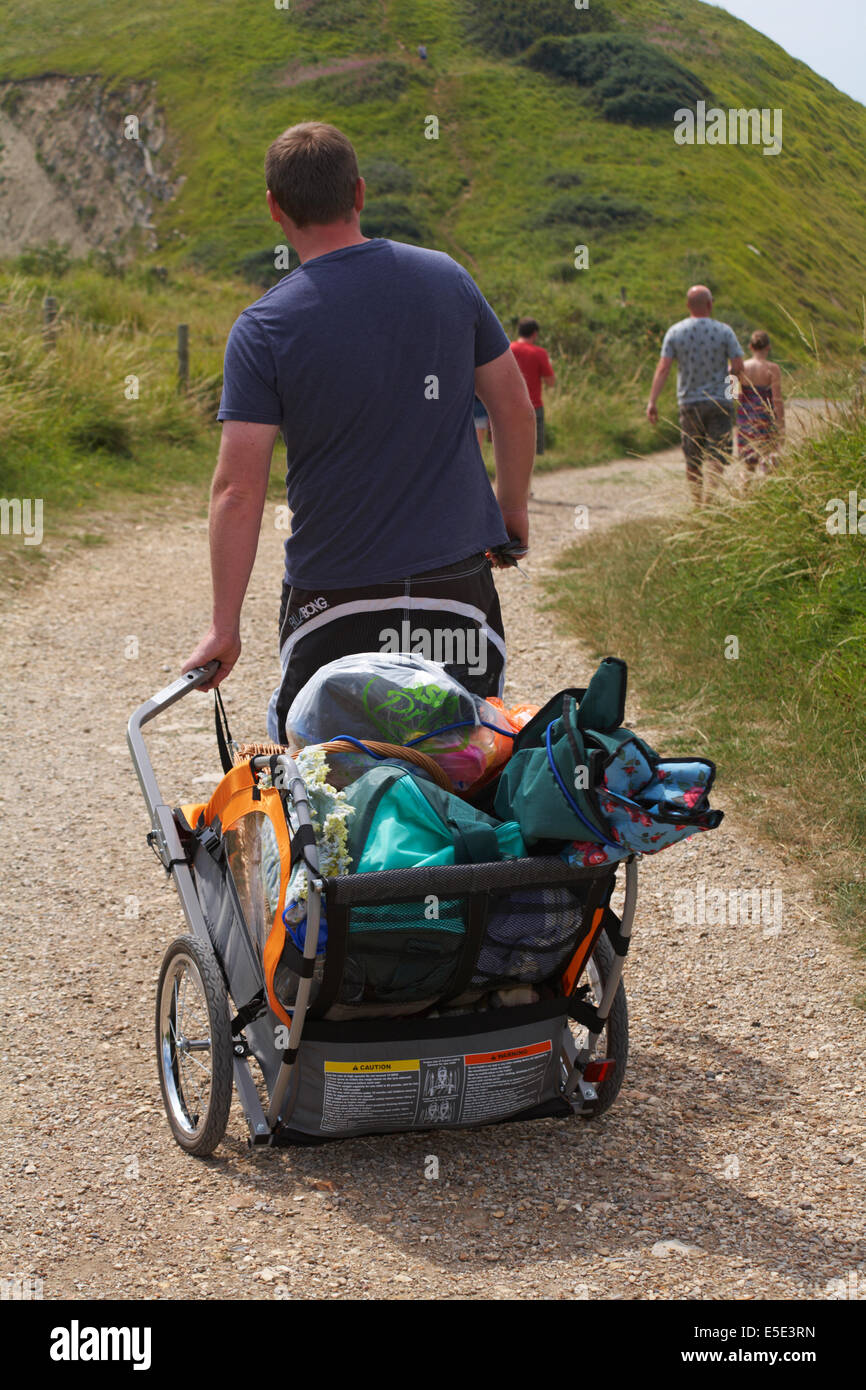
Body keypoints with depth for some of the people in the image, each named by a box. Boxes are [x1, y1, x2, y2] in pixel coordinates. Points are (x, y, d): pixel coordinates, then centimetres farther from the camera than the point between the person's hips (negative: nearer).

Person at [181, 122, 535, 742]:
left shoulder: (263, 329, -11)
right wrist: (513, 508, 24)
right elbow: (514, 406, 8)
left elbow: (238, 490, -14)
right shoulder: (447, 278, -1)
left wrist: (224, 627, -8)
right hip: (458, 578, 3)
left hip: (333, 595, -3)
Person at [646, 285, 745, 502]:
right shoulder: (723, 331, -4)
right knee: (717, 455, -3)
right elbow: (739, 366, -6)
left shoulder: (675, 332, -1)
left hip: (689, 401, 2)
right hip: (719, 402, -2)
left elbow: (663, 368, -8)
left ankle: (698, 503, 18)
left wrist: (652, 401, -10)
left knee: (693, 459, 11)